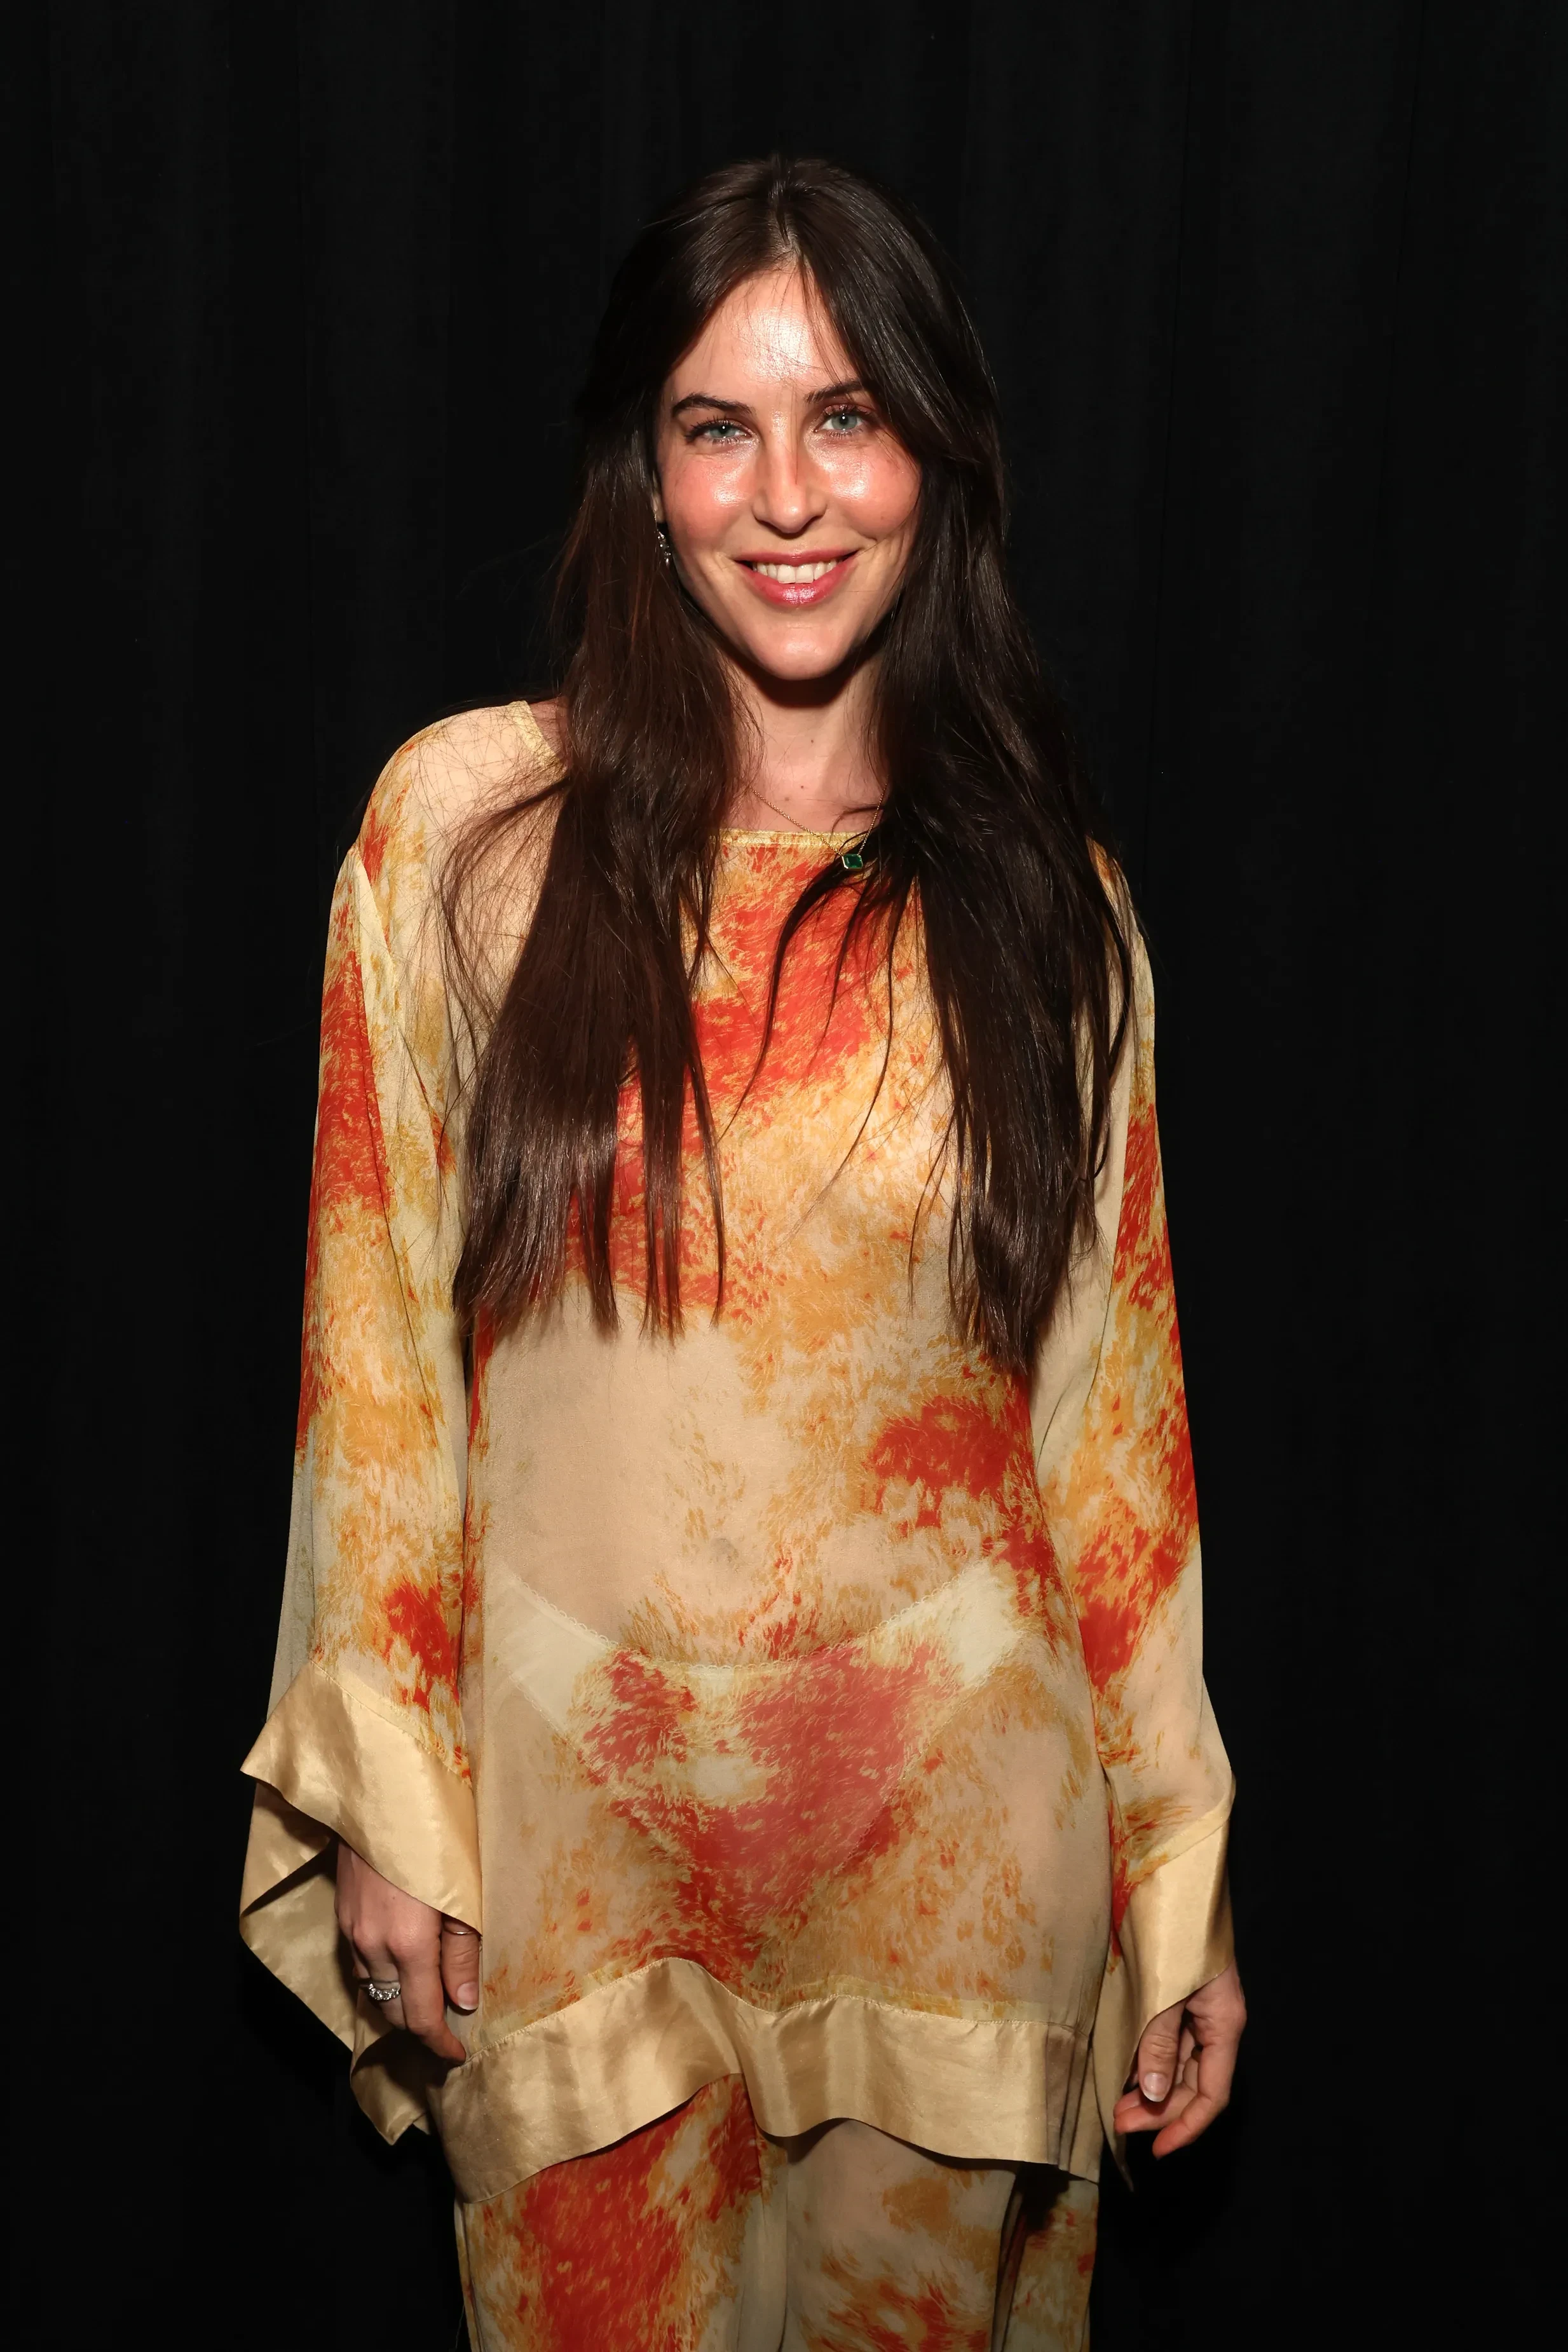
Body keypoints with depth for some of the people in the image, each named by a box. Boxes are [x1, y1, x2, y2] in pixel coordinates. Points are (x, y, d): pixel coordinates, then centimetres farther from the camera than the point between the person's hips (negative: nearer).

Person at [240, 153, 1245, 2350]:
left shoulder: (1039, 888, -1)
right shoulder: (469, 821, -6)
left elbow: (1117, 1392, 1)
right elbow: (376, 1338, -2)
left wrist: (1179, 1885, 3)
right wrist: (384, 1803, -3)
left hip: (949, 1804, 1)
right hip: (567, 1782, 0)